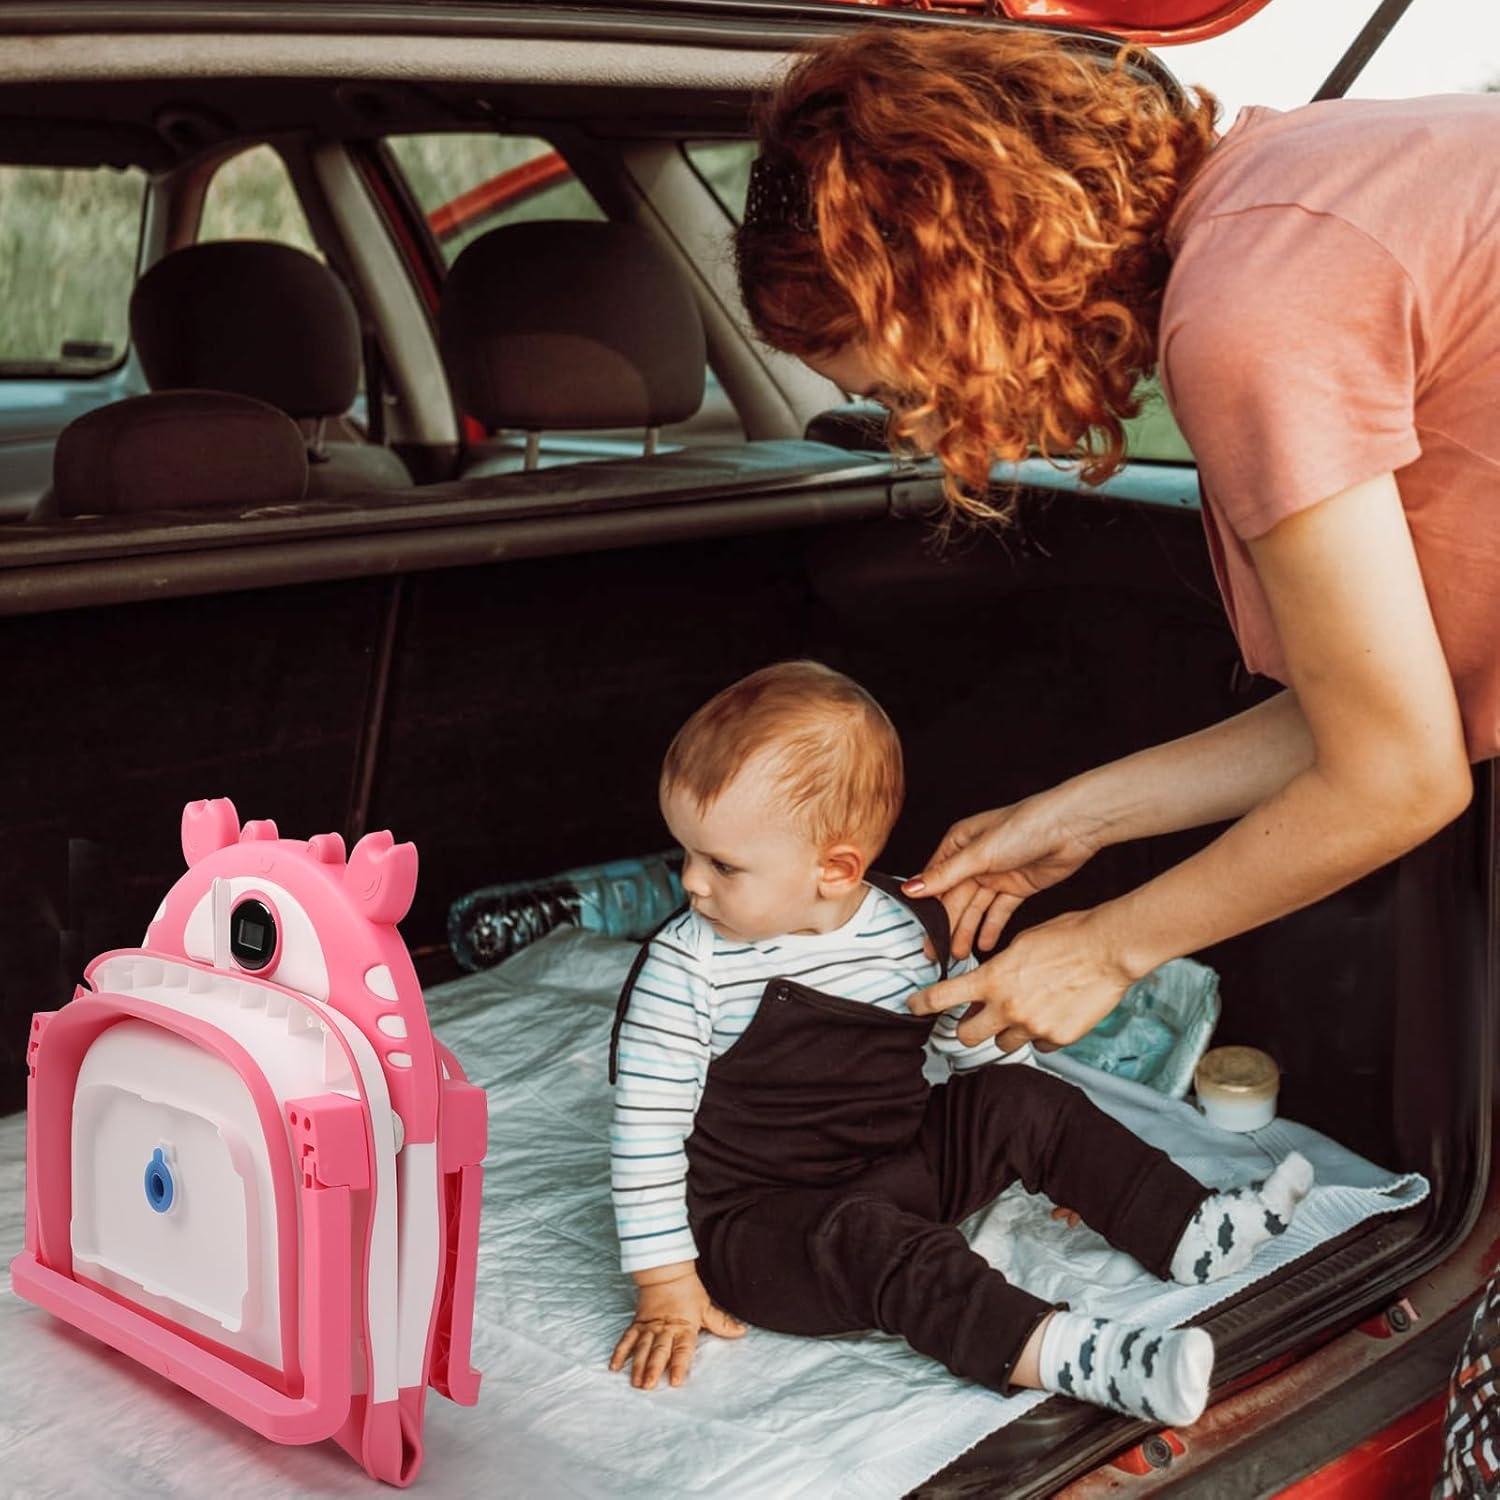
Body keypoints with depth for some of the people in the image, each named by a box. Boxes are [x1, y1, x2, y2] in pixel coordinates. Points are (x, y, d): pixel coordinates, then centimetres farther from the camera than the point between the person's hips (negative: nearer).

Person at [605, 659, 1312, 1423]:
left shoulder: (910, 930, -5)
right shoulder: (685, 969, -18)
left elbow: (987, 1047, 11)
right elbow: (646, 1130, -14)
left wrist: (1066, 1167, 9)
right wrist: (665, 1283, -15)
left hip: (895, 1169, 6)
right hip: (756, 1224, -5)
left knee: (1024, 1101, -6)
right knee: (868, 1238, -34)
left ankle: (1189, 1234, -4)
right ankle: (1077, 1359, -47)